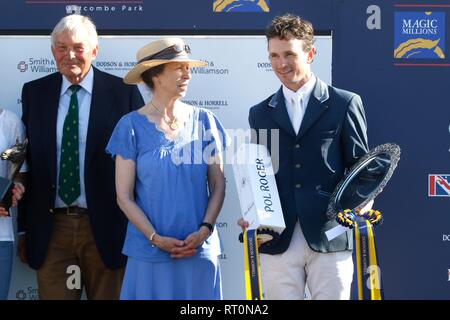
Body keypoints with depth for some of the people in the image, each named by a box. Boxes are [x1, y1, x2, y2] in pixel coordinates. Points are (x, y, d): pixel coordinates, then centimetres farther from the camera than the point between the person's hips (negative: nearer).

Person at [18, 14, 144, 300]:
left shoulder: (123, 92, -1)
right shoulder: (34, 93, 7)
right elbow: (27, 160, 10)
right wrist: (24, 227, 7)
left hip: (106, 228, -2)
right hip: (51, 227, 2)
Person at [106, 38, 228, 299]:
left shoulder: (204, 121, 4)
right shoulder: (132, 126, -2)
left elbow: (218, 186, 5)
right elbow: (124, 196, -2)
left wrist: (204, 230, -8)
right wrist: (156, 238, -11)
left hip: (200, 249, 2)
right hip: (149, 252, -2)